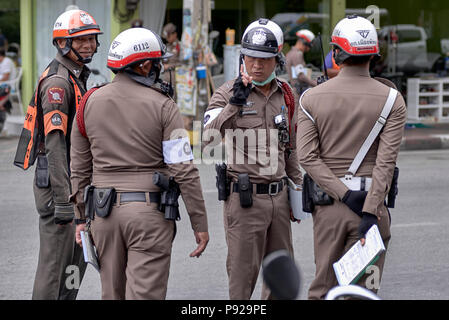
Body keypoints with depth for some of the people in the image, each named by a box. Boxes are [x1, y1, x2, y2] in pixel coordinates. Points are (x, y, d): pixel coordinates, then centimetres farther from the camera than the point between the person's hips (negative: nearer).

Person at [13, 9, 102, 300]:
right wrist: (63, 200, -25)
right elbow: (55, 144, -22)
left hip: (72, 181, 10)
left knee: (77, 260, 13)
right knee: (55, 262, -7)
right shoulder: (58, 82, -15)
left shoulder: (76, 78, 17)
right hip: (56, 181, -10)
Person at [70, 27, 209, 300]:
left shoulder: (90, 103, 5)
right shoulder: (162, 105, -8)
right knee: (145, 295, -5)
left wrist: (81, 216, 18)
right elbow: (184, 170, -10)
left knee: (113, 293, 14)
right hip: (149, 214, -4)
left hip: (104, 213, 4)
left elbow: (80, 168, 10)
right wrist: (200, 223, -5)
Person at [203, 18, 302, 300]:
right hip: (244, 199, -5)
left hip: (279, 195, 6)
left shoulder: (285, 94, 10)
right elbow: (206, 139, -20)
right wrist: (234, 104, -28)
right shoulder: (228, 92, -6)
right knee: (243, 274, -2)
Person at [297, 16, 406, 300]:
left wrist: (344, 195, -11)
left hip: (328, 203, 1)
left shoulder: (312, 98, 0)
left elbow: (307, 156, -9)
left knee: (323, 286, 12)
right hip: (372, 200, -1)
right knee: (363, 289, 4)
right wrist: (370, 212, -16)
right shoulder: (392, 99, -4)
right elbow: (386, 161, -13)